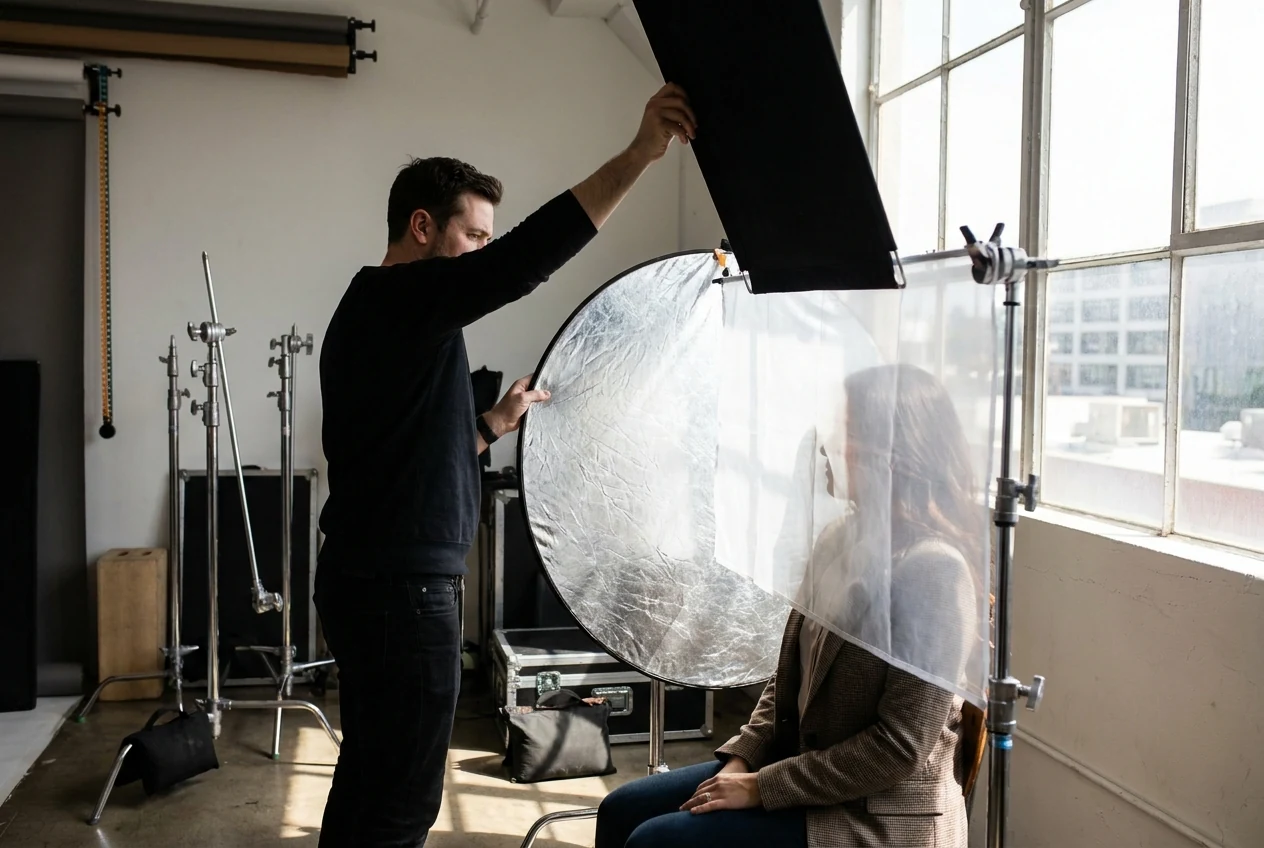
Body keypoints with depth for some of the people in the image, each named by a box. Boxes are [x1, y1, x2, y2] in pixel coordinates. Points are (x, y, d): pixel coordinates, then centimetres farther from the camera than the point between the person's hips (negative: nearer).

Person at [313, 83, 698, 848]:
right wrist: (639, 155, -30)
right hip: (402, 585, -10)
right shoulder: (402, 297, -12)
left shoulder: (376, 311, 17)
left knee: (370, 775, 17)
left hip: (373, 577, 10)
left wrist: (499, 421, 18)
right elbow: (522, 262, -29)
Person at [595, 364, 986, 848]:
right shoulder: (842, 544, 6)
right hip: (802, 767, 8)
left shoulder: (933, 569, -21)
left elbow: (900, 746, -22)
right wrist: (742, 757, 0)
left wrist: (763, 787, -17)